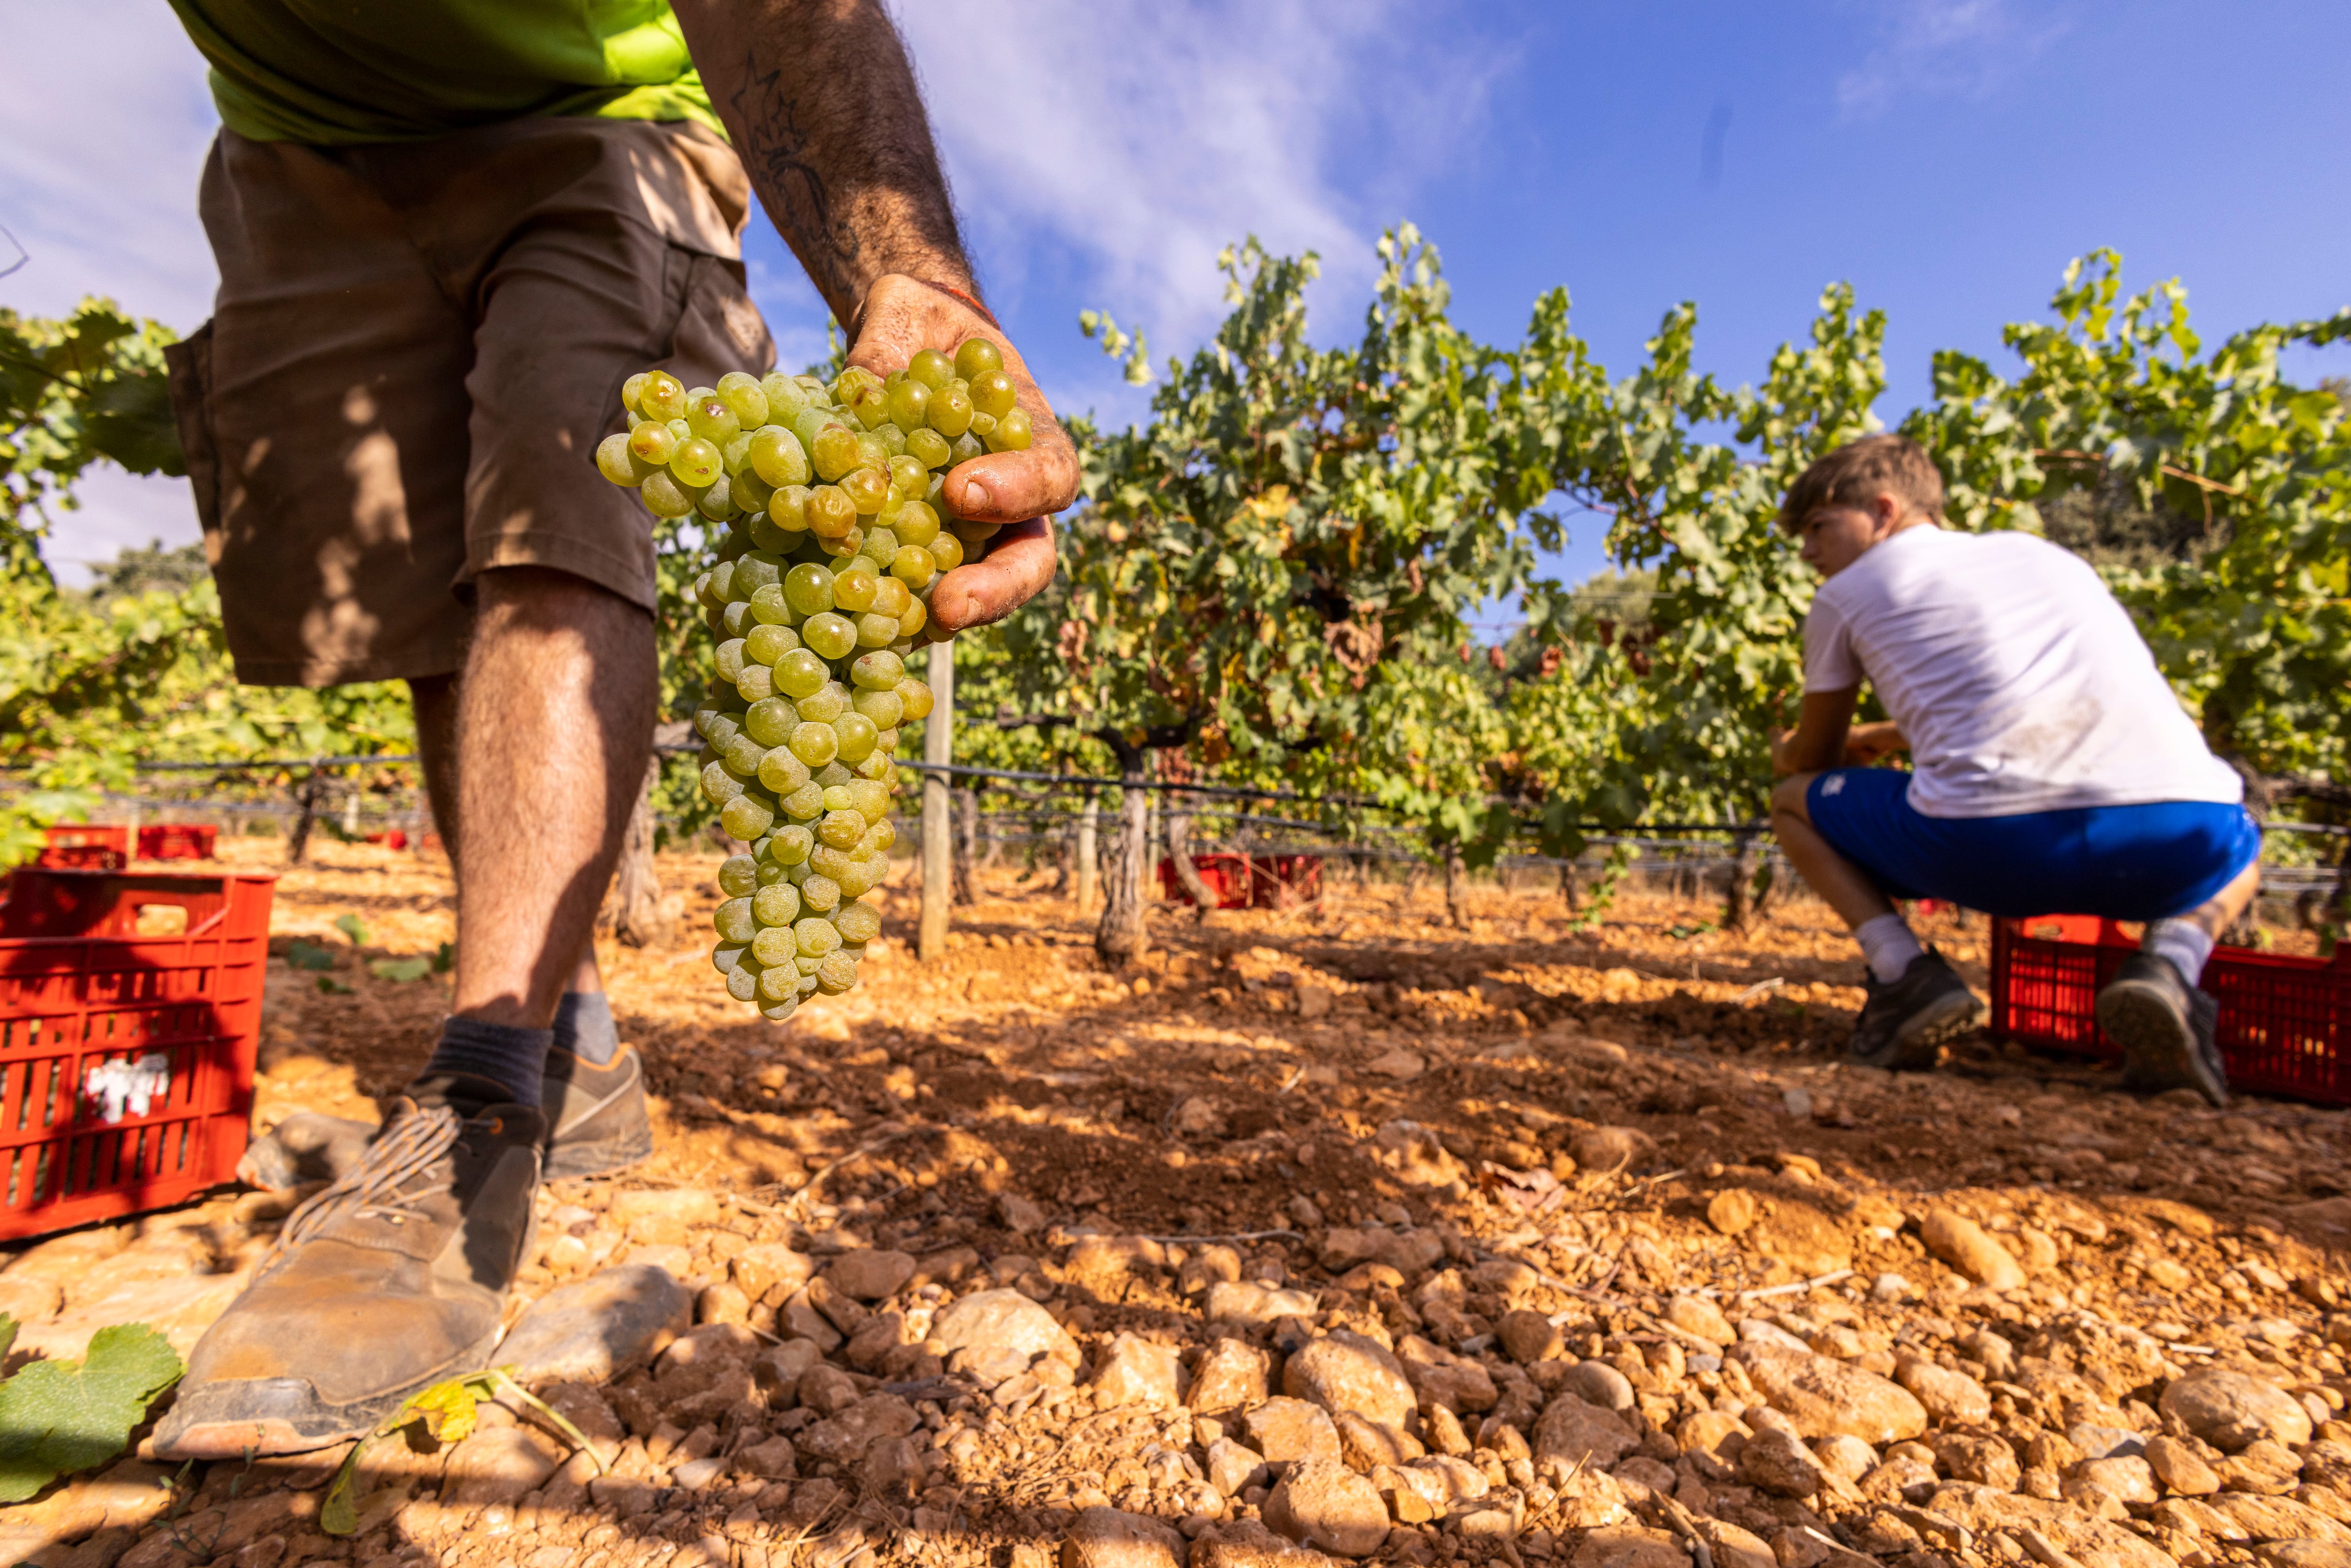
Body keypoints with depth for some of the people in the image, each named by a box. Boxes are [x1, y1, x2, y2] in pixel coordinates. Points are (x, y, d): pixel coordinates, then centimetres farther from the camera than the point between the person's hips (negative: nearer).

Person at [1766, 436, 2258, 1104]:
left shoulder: (1846, 595, 14)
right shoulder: (2043, 554, 30)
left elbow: (1811, 762, 23)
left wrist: (1786, 754, 46)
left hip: (1988, 845, -4)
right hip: (2177, 836, 5)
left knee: (1795, 802, 20)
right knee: (2236, 847, 40)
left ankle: (1905, 973, 1)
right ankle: (2170, 964, 7)